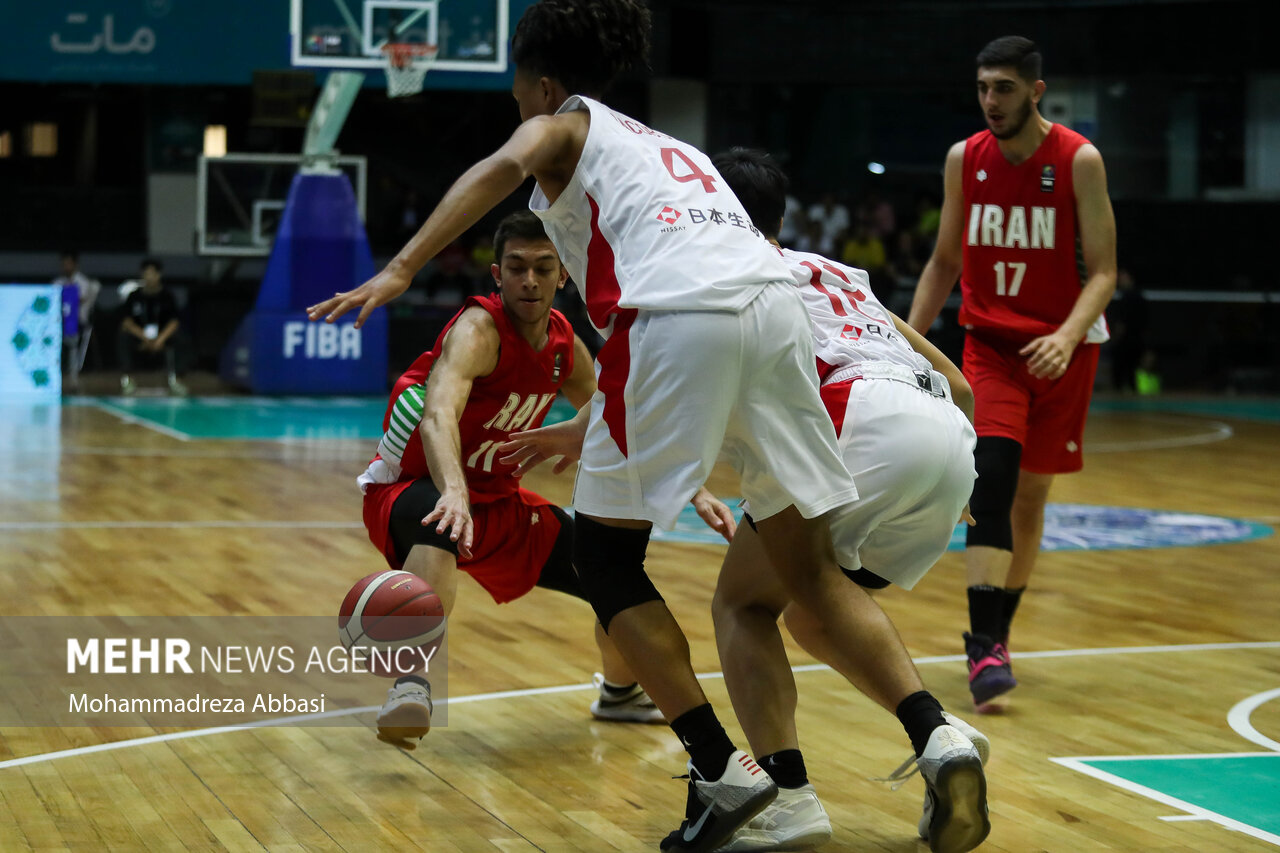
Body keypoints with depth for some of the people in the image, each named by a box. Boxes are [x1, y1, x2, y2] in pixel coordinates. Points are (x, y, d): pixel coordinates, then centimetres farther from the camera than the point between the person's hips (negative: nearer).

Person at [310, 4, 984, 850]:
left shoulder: (566, 124, 19)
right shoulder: (666, 147, 38)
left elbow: (507, 165, -6)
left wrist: (400, 270, -13)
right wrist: (589, 428, 48)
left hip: (680, 319, -6)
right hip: (775, 305, 6)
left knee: (605, 557, 8)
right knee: (809, 564, 14)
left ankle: (722, 770, -2)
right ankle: (937, 734, -1)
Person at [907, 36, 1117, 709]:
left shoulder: (1079, 161, -10)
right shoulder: (964, 160, 0)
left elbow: (1102, 271, -11)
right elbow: (945, 262, 12)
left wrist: (1068, 336, -28)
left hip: (1060, 349, -1)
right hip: (989, 344, 1)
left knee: (1031, 495, 8)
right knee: (992, 477, -18)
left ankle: (995, 632, 27)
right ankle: (984, 646, -23)